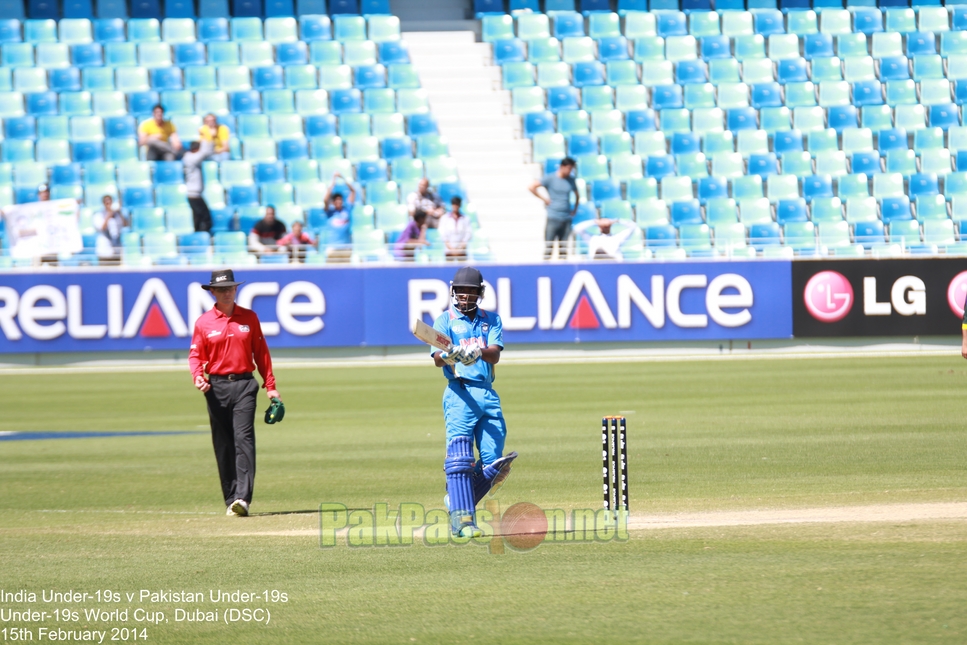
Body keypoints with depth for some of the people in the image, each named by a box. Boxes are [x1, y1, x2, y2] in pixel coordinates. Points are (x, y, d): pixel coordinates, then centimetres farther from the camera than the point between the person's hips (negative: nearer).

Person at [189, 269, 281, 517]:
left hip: (244, 385, -1)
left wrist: (270, 386, 6)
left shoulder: (249, 318, 8)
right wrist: (197, 376, -15)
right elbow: (196, 355, 6)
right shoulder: (204, 322, 6)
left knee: (244, 438, -14)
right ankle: (231, 500, 10)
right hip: (217, 387, 1)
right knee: (223, 445, 3)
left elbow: (261, 353, 10)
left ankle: (243, 498, -22)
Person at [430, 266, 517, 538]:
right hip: (460, 393, -4)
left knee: (494, 461, 0)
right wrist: (449, 355, -30)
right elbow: (437, 359, -7)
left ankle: (456, 503, 19)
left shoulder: (491, 320, 14)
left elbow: (495, 354, -2)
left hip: (488, 395, 4)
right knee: (460, 457, -14)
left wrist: (478, 352, -24)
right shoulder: (445, 320, 6)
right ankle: (462, 518, -15)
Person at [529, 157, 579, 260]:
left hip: (566, 219, 4)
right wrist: (544, 199, -7)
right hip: (553, 218, -4)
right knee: (548, 246, -7)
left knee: (563, 247, 4)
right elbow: (532, 187, -6)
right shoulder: (550, 178, -3)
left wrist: (575, 209, 15)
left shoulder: (571, 180, 10)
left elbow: (577, 195, 27)